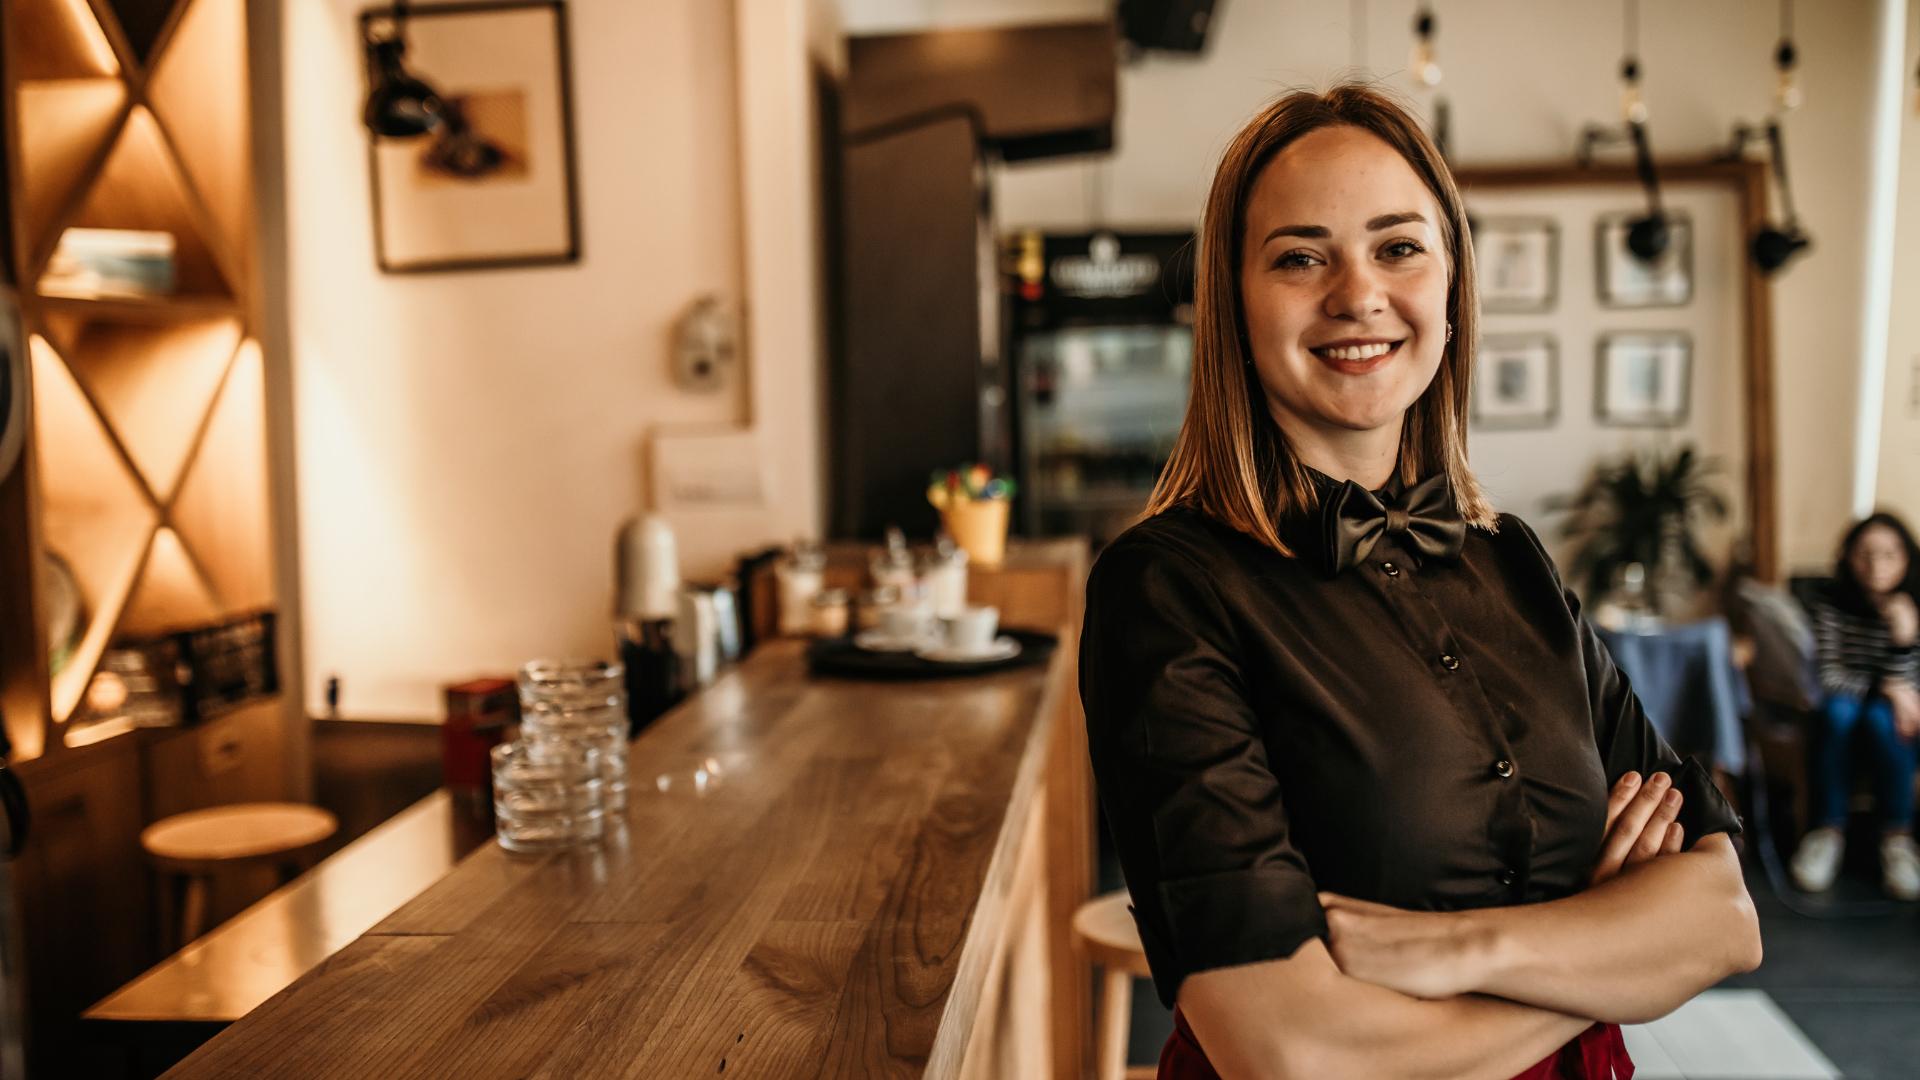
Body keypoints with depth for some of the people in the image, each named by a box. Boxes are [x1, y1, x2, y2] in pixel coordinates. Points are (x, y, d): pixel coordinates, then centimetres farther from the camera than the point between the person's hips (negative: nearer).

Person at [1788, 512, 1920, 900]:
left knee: (1882, 718, -34)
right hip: (1843, 698, 0)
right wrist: (1886, 687, -22)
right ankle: (1829, 828, -26)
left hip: (1887, 710, 0)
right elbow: (1826, 675, -12)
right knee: (1838, 710, -34)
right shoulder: (1831, 604, -9)